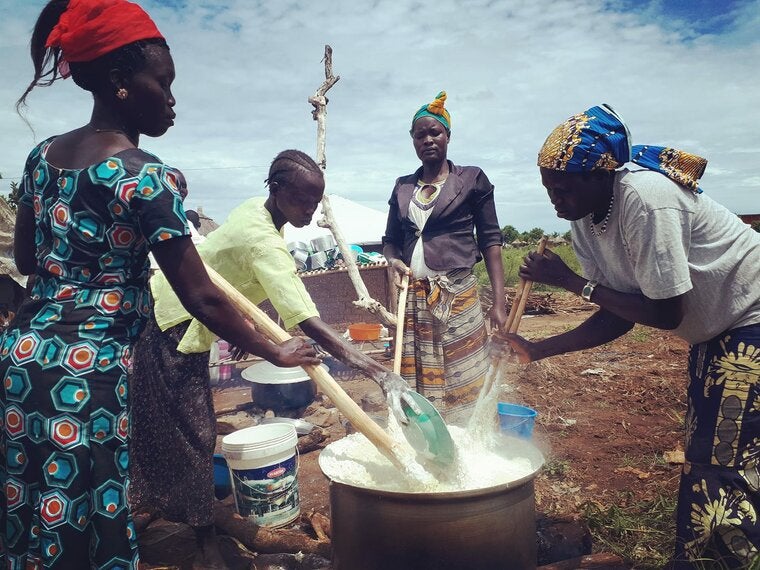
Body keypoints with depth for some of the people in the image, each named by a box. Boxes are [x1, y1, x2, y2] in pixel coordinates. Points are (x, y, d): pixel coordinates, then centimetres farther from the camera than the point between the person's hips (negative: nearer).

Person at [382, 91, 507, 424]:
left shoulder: (471, 180, 4)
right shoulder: (403, 187, 14)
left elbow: (490, 241, 1)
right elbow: (390, 239, 19)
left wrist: (499, 302, -7)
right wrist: (394, 260, -5)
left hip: (457, 297, -3)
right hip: (413, 299, 3)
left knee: (462, 385, -3)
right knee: (416, 386, 4)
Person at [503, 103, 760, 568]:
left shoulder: (644, 198, -31)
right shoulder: (584, 222, -6)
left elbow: (666, 314, -27)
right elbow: (617, 317, -4)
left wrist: (571, 281, -25)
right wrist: (537, 350, -13)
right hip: (711, 333, 8)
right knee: (702, 456, 15)